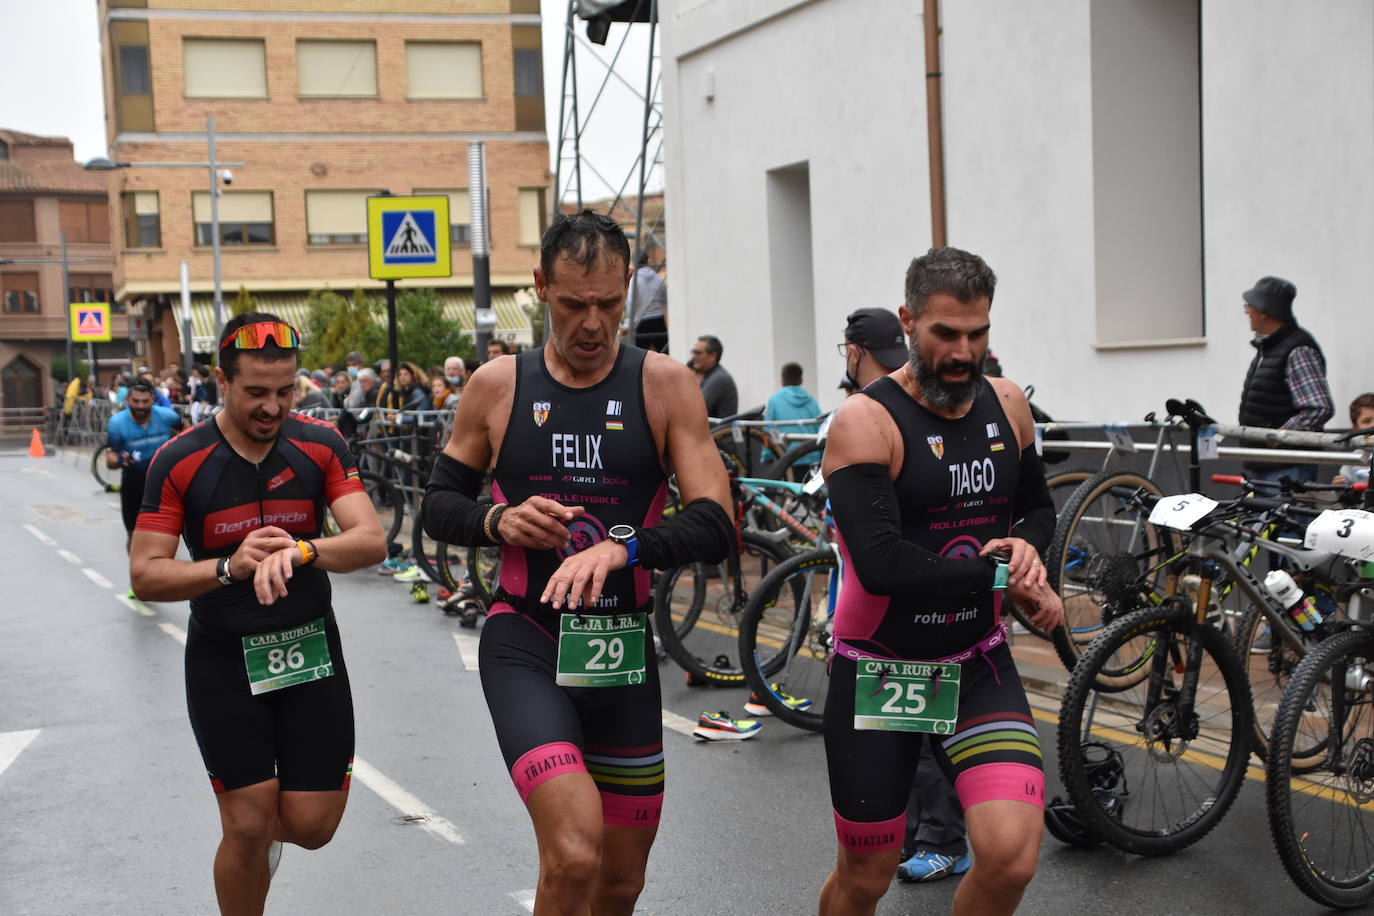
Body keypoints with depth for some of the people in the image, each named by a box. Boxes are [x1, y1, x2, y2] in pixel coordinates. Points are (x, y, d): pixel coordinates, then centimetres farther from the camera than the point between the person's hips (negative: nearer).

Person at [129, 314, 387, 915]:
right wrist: (229, 567, -28)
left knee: (312, 825, 4)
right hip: (223, 662, -2)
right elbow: (145, 575, -10)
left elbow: (371, 542, -13)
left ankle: (266, 826, 40)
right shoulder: (178, 462, -9)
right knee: (247, 829, -2)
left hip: (311, 652, 2)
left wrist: (300, 550, -33)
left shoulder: (321, 446, -4)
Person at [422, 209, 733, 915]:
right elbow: (438, 507, 10)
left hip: (624, 651, 2)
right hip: (525, 648, -2)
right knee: (574, 855, -24)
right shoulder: (496, 386, 0)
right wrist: (498, 520, -12)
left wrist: (620, 549, -28)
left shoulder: (664, 385, -2)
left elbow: (715, 527, -10)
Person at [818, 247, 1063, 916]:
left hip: (978, 665, 4)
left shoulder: (1006, 405, 2)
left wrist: (1026, 545, -4)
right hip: (878, 671, -4)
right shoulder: (866, 421, -16)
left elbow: (1037, 507, 20)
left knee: (1011, 857, -16)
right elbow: (881, 564, -27)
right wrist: (1001, 575, -19)